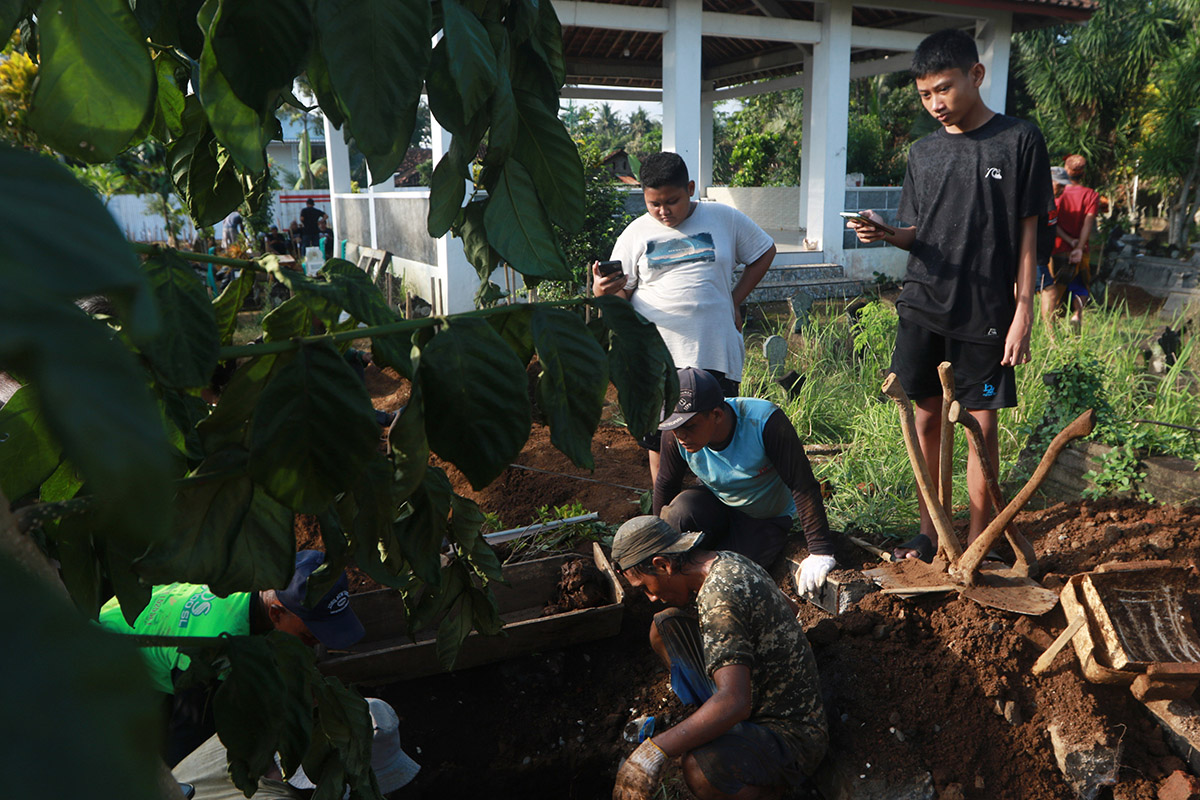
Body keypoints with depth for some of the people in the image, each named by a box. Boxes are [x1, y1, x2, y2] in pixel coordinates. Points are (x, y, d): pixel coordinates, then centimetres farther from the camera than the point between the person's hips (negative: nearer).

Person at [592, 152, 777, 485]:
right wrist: (601, 291, -21)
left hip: (715, 353, 0)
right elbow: (619, 295, 4)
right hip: (655, 357, 1)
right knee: (660, 442, 7)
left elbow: (765, 252, 17)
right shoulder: (636, 233, 4)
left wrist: (734, 301, 8)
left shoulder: (725, 219, 4)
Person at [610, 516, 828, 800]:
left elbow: (734, 703, -39)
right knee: (663, 626, 4)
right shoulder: (729, 562, -1)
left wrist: (654, 750, -40)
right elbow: (786, 606, 21)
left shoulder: (719, 599, -30)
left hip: (792, 738, -9)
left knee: (699, 769, -40)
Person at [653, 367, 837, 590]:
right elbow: (665, 486, -4)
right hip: (714, 504, 2)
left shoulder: (765, 421, -32)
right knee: (681, 510, -32)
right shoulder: (676, 435, -22)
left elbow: (803, 486, -28)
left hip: (766, 519, -2)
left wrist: (821, 552, -29)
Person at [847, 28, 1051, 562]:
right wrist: (885, 233, -9)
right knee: (926, 417, 8)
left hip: (986, 312, -3)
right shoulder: (922, 153, 10)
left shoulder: (1019, 141, -1)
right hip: (922, 306, 4)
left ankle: (975, 544, 14)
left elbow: (1026, 234, -2)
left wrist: (1023, 311, -7)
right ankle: (928, 534, 22)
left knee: (982, 424, 2)